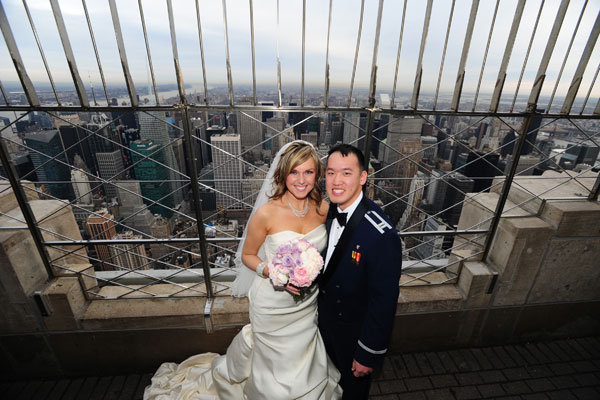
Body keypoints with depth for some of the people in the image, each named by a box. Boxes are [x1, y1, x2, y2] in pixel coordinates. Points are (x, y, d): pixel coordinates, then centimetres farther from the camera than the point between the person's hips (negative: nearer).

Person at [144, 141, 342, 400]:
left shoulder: (323, 208, -10)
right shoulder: (267, 213, -23)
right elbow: (247, 255, -9)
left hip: (309, 303, 4)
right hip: (273, 304, -3)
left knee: (305, 366, 26)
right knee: (274, 362, 22)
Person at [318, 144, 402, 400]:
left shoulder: (382, 236, -35)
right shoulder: (328, 212, -13)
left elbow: (384, 302, -26)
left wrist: (369, 354, -16)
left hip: (355, 329, -6)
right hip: (325, 316, 6)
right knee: (332, 370, 35)